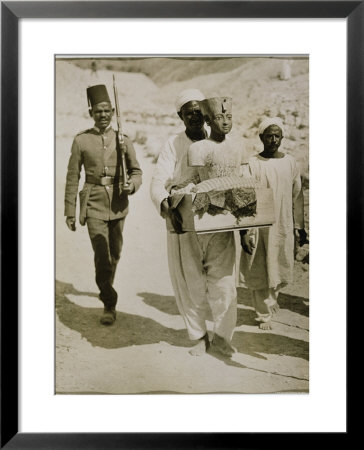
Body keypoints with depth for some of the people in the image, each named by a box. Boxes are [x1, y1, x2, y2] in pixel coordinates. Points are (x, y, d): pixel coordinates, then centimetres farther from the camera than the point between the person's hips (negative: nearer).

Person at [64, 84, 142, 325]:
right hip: (94, 205, -2)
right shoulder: (81, 140, 0)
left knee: (115, 255, 15)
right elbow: (72, 178, 2)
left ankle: (106, 291, 42)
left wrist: (132, 185, -15)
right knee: (102, 256, -9)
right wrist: (70, 212, 0)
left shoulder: (123, 139, 3)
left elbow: (136, 171, 9)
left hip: (118, 204, 2)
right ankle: (109, 304, 6)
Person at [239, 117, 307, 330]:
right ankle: (265, 314, 21)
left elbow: (297, 196, 11)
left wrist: (299, 225, 10)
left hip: (283, 226, 3)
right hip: (258, 226, -2)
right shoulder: (252, 164, -4)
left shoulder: (291, 163, 6)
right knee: (259, 272, 3)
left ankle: (271, 301, 39)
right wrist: (244, 231, -10)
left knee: (280, 271, 9)